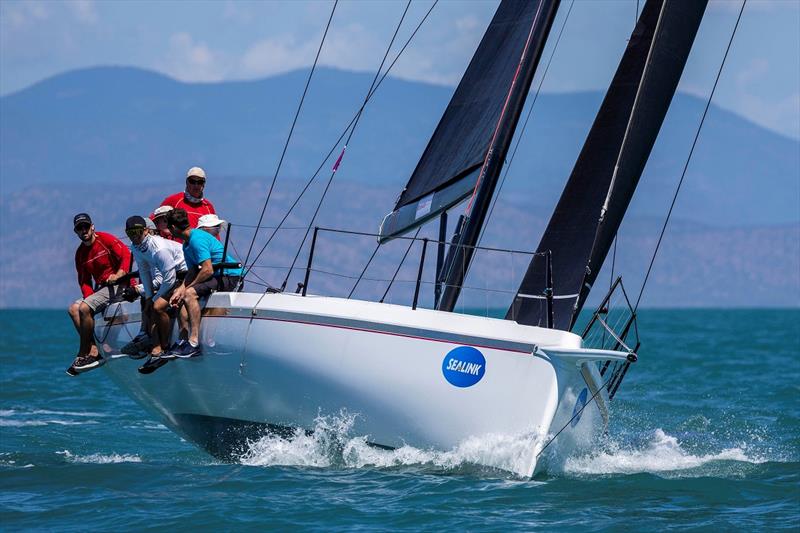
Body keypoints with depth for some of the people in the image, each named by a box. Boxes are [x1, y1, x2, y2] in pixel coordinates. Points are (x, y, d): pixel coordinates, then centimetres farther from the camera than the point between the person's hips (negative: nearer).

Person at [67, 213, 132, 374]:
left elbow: (127, 255, -16)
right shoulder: (80, 253, 13)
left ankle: (84, 354, -15)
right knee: (74, 309, -8)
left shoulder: (106, 239, -8)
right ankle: (93, 351, -18)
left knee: (84, 308, -23)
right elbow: (84, 281, 13)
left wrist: (118, 275, -29)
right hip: (101, 288, 8)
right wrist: (89, 297, -6)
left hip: (119, 285, -8)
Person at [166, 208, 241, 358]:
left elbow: (208, 270, -24)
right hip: (217, 276, 11)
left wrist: (186, 288, -16)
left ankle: (194, 343, -29)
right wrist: (180, 289, -6)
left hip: (230, 277, -11)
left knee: (190, 294, -27)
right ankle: (184, 340, 8)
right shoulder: (187, 243, 14)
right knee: (182, 294, 13)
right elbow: (193, 272, 12)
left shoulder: (197, 239, -18)